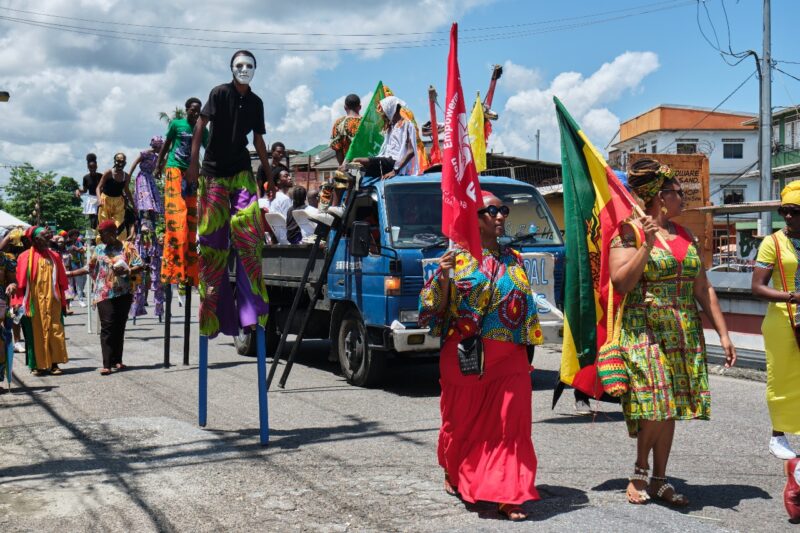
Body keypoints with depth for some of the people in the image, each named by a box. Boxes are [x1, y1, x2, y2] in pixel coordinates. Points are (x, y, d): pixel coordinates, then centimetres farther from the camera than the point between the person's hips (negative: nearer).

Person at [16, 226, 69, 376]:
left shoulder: (54, 256, 9)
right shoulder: (25, 257, -2)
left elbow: (61, 281, 11)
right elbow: (20, 282, -4)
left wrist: (63, 301, 8)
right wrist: (21, 303, -9)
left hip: (52, 302, 3)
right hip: (34, 303, -3)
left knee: (54, 331, 2)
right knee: (36, 333, 4)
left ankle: (53, 363, 9)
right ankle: (38, 365, 12)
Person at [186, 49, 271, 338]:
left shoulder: (256, 102, 11)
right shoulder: (220, 93, -2)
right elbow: (200, 125, -7)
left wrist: (269, 172, 17)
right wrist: (193, 162, -15)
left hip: (241, 170, 3)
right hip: (214, 170, -3)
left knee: (248, 227, -11)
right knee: (213, 237, -1)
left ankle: (251, 305, -8)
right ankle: (215, 310, 7)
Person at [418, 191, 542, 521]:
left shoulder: (513, 260, 11)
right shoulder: (457, 258, -2)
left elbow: (527, 307, 17)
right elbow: (434, 309, -4)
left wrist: (528, 346, 13)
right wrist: (443, 278, -20)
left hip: (509, 358, 3)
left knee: (510, 425, -4)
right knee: (463, 420, 12)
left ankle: (508, 495, -1)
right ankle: (453, 474, 37)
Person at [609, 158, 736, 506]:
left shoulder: (686, 237, 15)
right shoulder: (631, 232, -4)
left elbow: (703, 289, 16)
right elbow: (622, 283, -13)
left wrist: (723, 333, 12)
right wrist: (647, 245, -20)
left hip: (684, 333, 6)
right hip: (645, 330, -6)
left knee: (671, 407, 6)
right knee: (656, 404, -13)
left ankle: (659, 480, 16)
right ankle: (640, 471, 8)